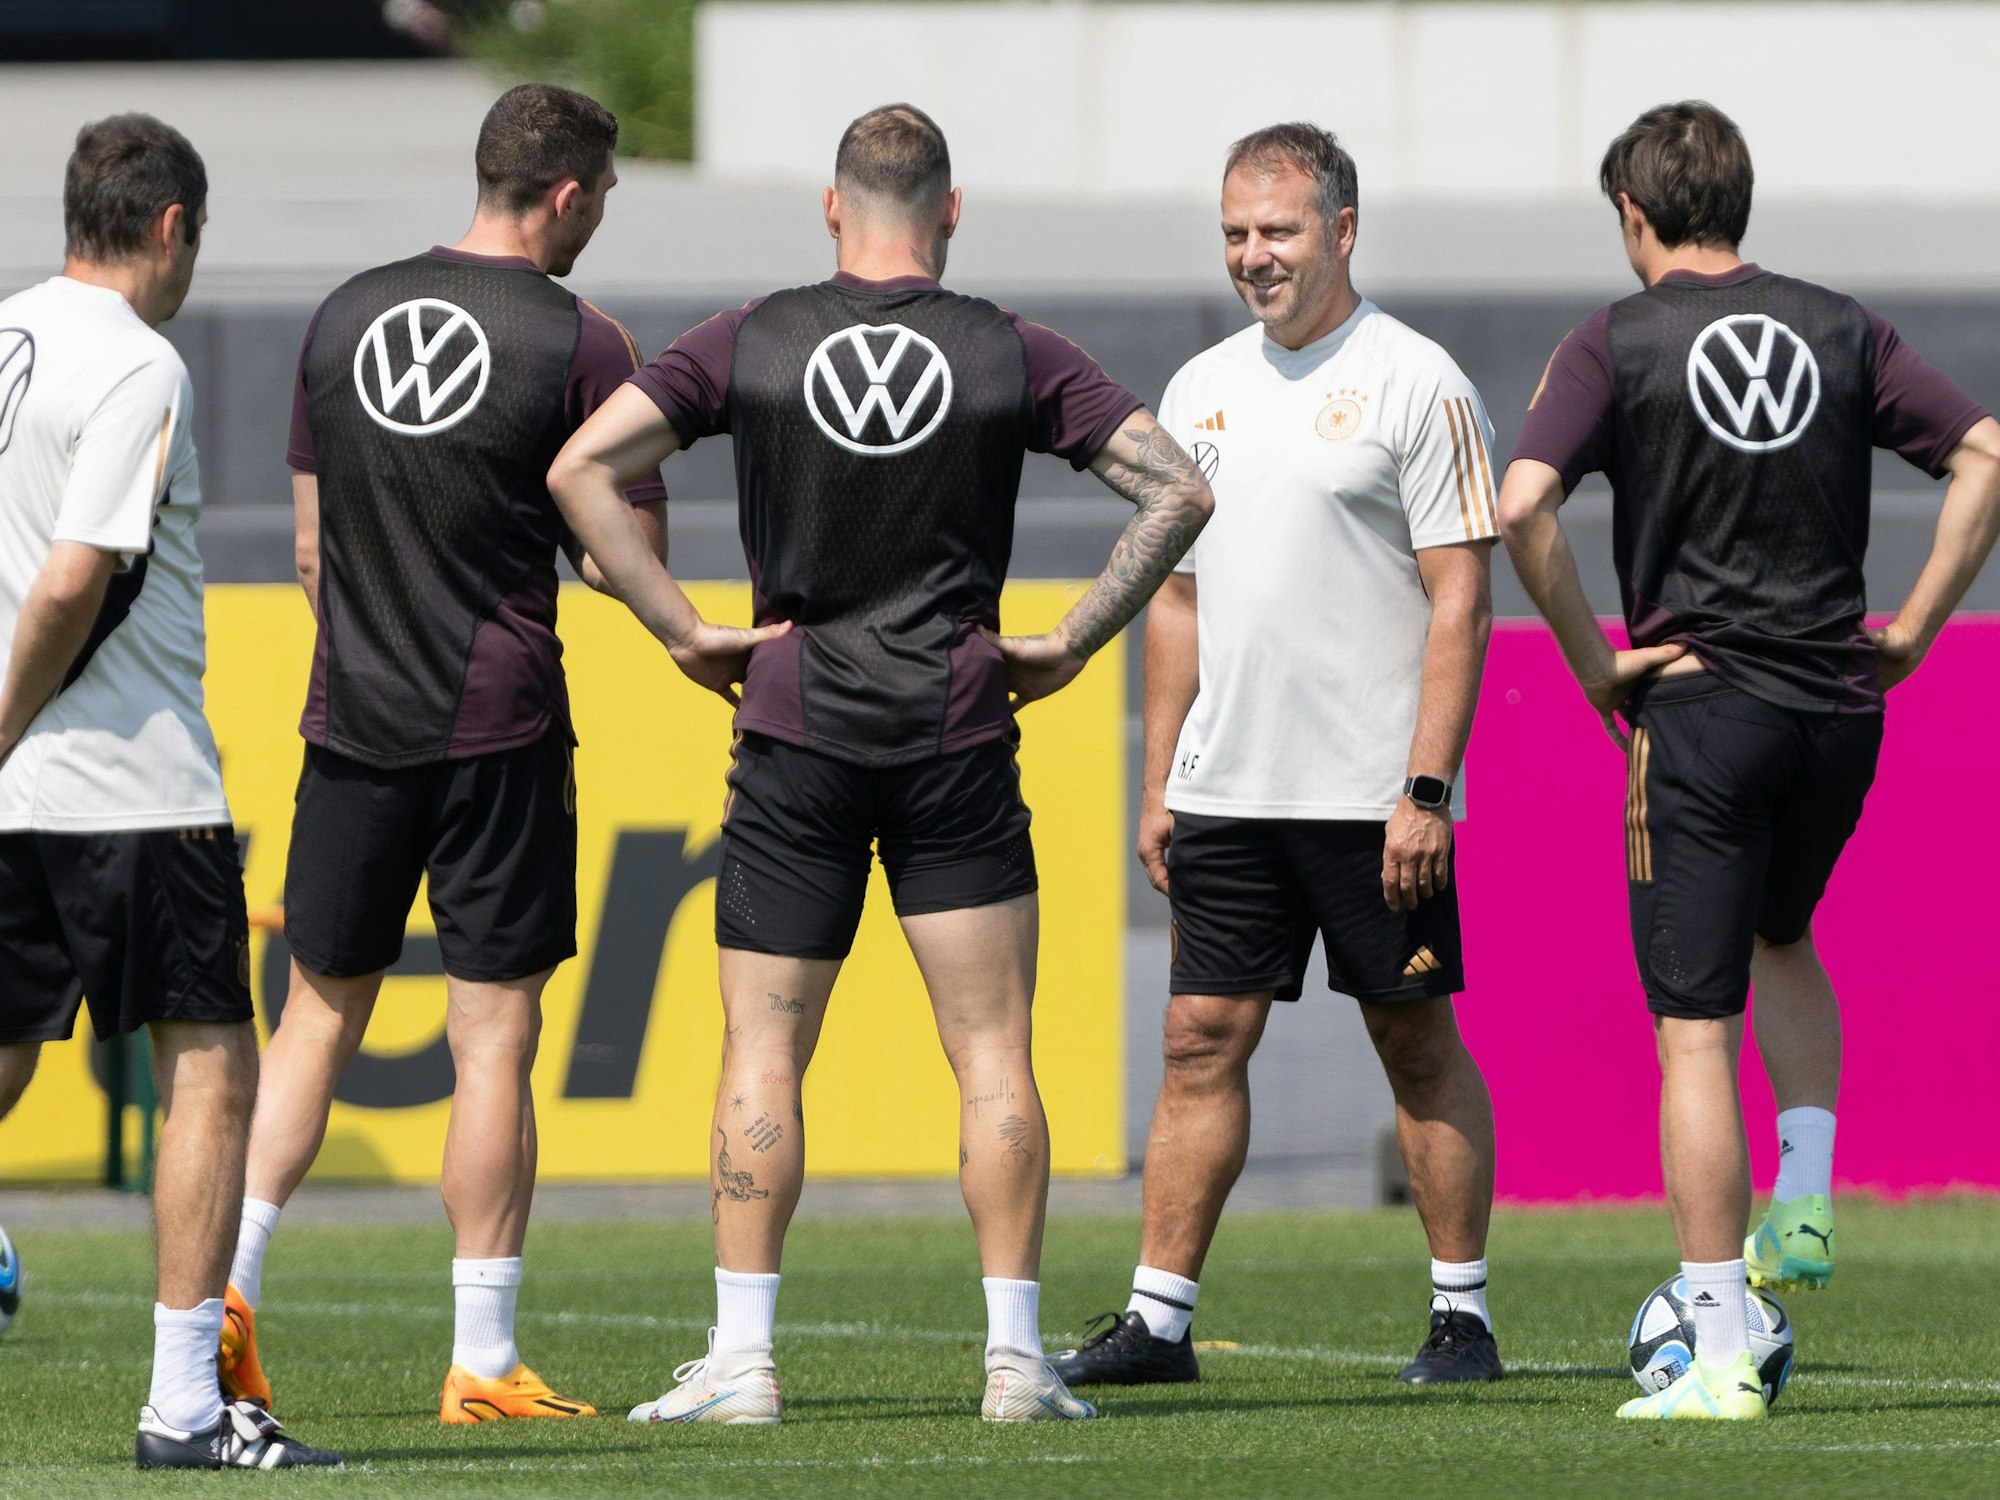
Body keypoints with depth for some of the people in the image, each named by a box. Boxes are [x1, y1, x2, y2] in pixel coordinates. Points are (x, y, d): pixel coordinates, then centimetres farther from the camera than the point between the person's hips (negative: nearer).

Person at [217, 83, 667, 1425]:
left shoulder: (347, 318, 8)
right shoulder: (577, 345, -8)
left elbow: (313, 539, 14)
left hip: (353, 721, 4)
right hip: (501, 733, -4)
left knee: (319, 1014, 14)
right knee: (495, 1036, 0)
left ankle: (229, 1280, 0)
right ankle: (484, 1361, 0)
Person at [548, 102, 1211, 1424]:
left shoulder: (750, 343, 0)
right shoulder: (1014, 356, 0)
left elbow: (582, 470, -7)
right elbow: (1178, 491, -4)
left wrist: (685, 631, -3)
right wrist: (1072, 644, 1)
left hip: (797, 728, 0)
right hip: (958, 734, 0)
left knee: (763, 1052, 4)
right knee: (993, 1051, 3)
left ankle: (741, 1360, 0)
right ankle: (1016, 1357, 0)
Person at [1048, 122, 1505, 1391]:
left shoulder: (1415, 383, -7)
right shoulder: (1201, 391, 13)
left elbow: (1463, 598, -10)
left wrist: (1424, 788, -16)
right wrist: (1158, 783, 12)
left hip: (1374, 797, -6)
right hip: (1226, 793, 6)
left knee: (1418, 1042, 1)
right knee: (1204, 1037, 3)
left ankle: (1464, 1316, 9)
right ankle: (1160, 1317, 4)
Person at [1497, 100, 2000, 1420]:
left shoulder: (1618, 345, -5)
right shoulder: (1839, 329, 6)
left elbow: (1523, 508, -18)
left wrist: (1596, 663, -7)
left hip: (1699, 710, -4)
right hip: (1838, 706, 4)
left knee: (1697, 1030, -1)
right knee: (1784, 939, 32)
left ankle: (1720, 1359, -5)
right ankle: (1806, 1205, 16)